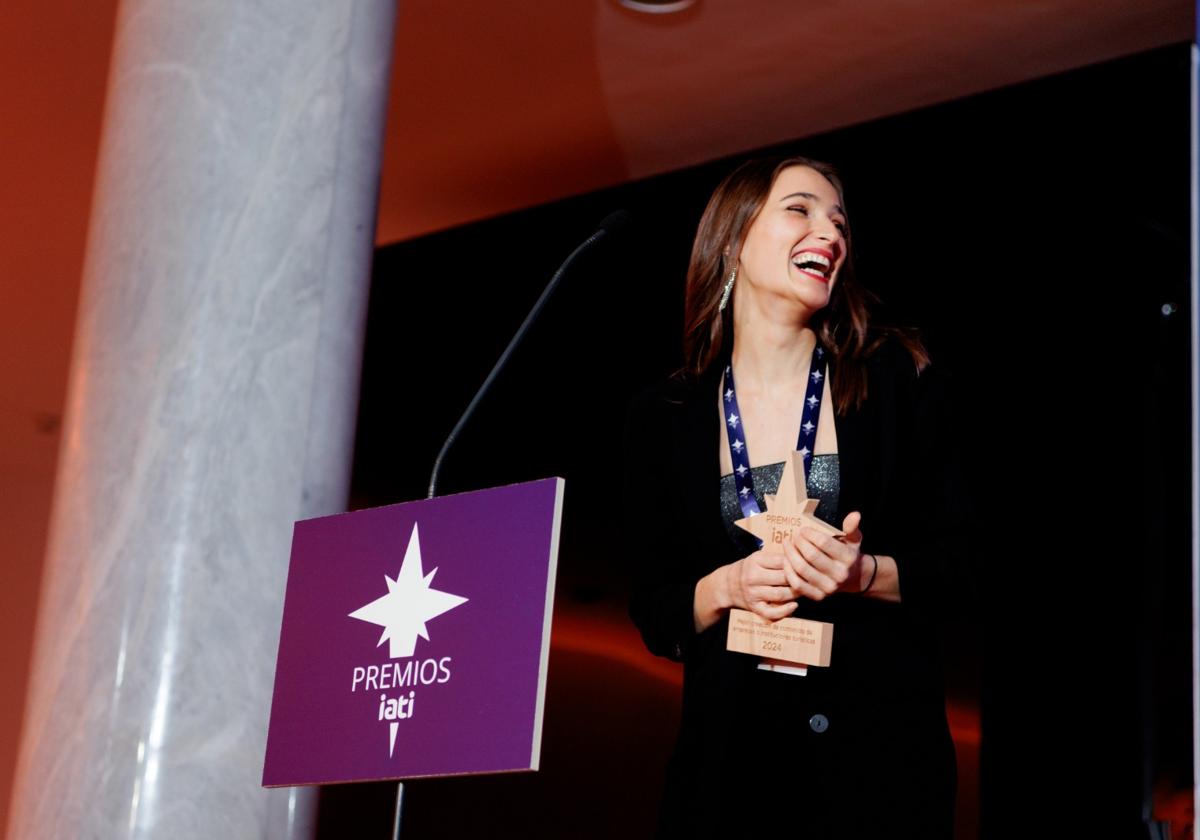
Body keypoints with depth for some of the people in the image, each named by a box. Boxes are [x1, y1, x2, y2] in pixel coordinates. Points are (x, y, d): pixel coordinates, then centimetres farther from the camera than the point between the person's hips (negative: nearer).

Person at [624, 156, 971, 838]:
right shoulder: (666, 417, 4)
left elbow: (953, 560, 1)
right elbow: (655, 614, 4)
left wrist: (864, 574, -17)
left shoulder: (896, 378, 2)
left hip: (881, 746, -1)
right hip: (731, 749, 1)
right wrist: (729, 587, -15)